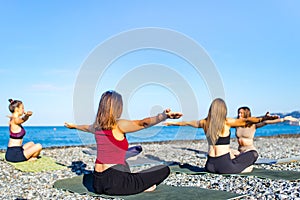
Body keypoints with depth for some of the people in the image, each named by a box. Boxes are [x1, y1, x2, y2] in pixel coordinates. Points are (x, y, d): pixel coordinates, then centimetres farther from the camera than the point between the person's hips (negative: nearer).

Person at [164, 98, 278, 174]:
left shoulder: (204, 122, 5)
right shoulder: (226, 122, -9)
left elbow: (186, 123, 20)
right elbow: (246, 121, -18)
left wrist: (173, 123, 35)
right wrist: (264, 118, -21)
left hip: (210, 165, 5)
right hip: (224, 165, -5)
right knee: (254, 154, 10)